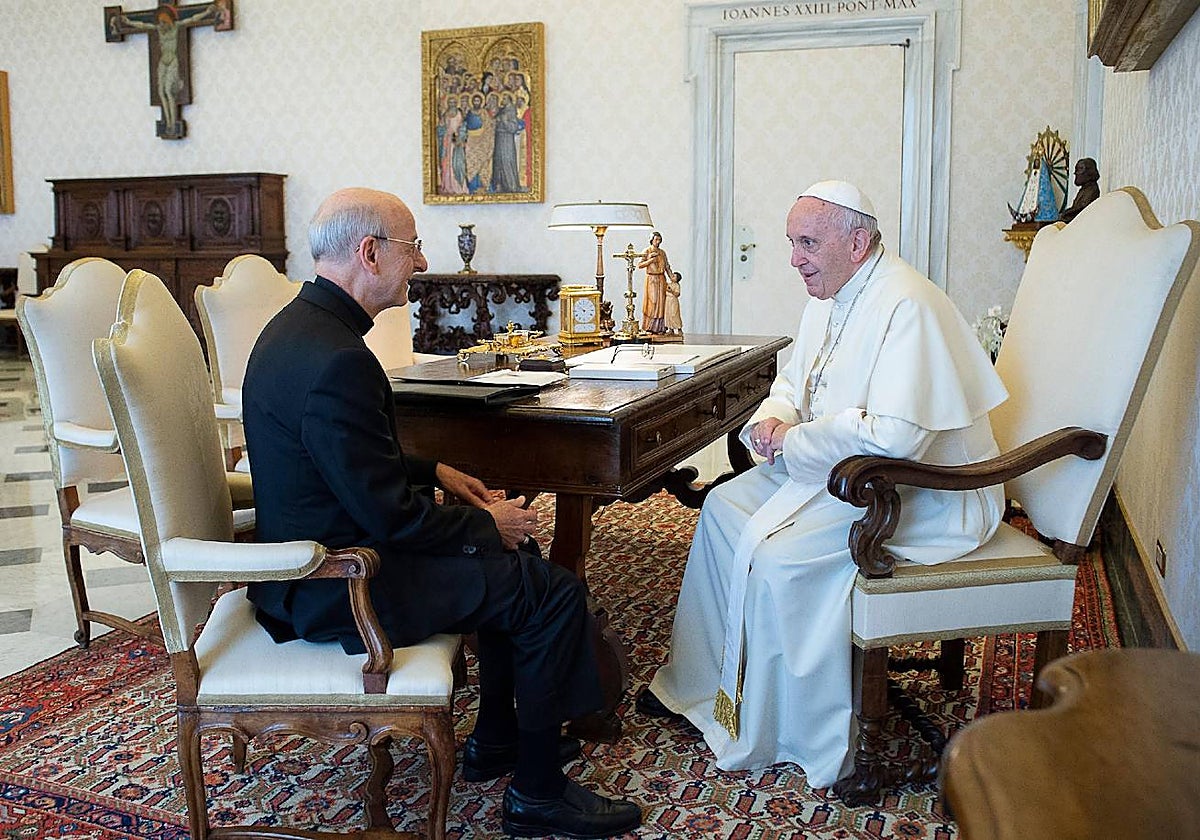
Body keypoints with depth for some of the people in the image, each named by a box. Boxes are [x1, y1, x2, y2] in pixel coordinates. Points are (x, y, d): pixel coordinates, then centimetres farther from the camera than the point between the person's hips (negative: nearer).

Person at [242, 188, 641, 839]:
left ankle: (496, 738, 30)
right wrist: (487, 526, -10)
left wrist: (433, 471, 11)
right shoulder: (336, 360, -28)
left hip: (320, 545, 11)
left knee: (515, 551, 20)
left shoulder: (300, 323, 6)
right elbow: (390, 516, -25)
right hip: (341, 585, -11)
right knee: (553, 592, -8)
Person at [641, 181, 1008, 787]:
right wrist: (774, 416, -2)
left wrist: (793, 442, -20)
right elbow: (794, 378, 22)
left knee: (776, 559, -24)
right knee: (725, 505, 8)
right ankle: (698, 685, 18)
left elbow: (895, 434, -34)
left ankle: (790, 737, -3)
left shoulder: (906, 306, -25)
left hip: (919, 494, -10)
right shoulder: (829, 297, 8)